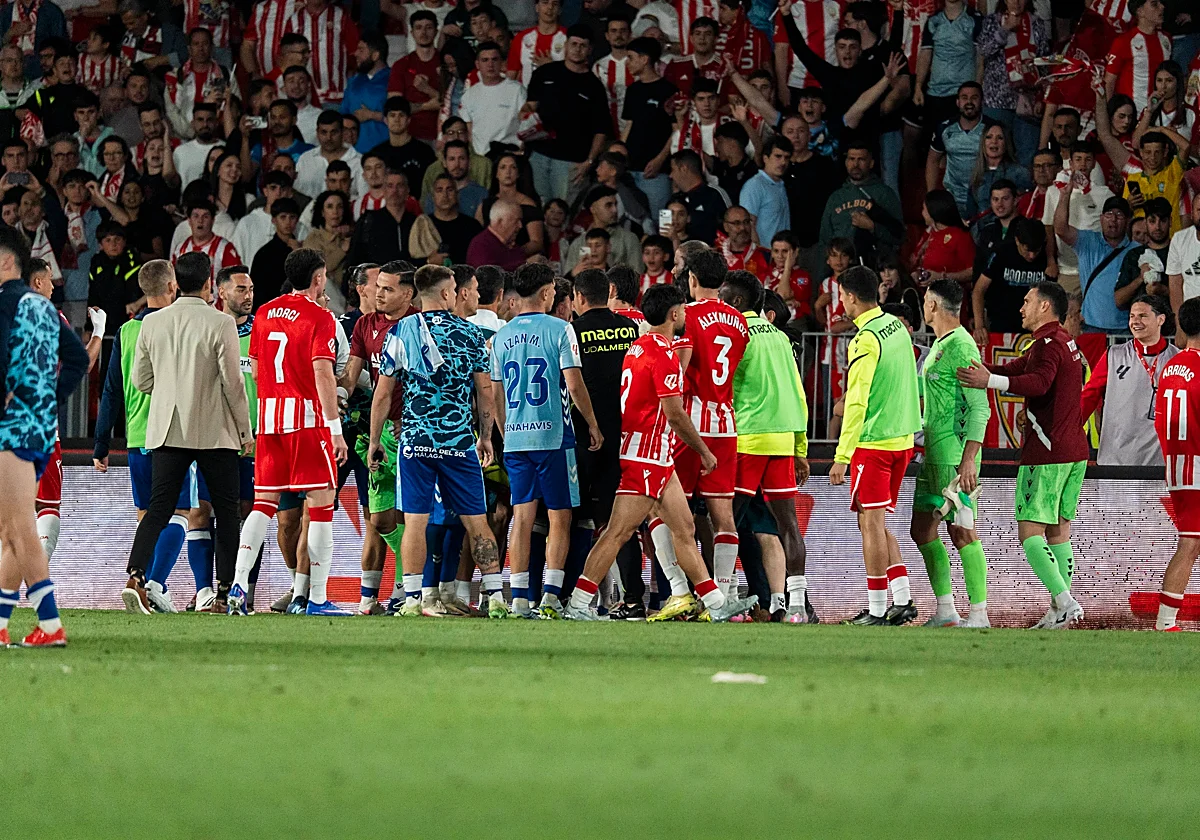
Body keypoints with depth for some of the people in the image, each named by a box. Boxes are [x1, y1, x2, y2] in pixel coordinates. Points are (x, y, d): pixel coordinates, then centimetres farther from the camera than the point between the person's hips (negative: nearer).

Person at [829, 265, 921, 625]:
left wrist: (842, 457, -17)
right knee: (876, 524, 15)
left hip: (872, 442, -8)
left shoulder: (866, 341, -16)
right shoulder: (897, 326, 9)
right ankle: (902, 600, 9)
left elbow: (857, 402, -18)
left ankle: (877, 610, -3)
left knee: (871, 523, -4)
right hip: (902, 438, 8)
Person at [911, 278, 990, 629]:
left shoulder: (961, 347, -15)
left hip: (955, 453, -10)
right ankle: (946, 611, 16)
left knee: (961, 532, -8)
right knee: (922, 530, 12)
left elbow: (980, 408, -19)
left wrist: (968, 458, -24)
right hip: (934, 452, 10)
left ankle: (979, 613, -5)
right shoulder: (940, 345, 15)